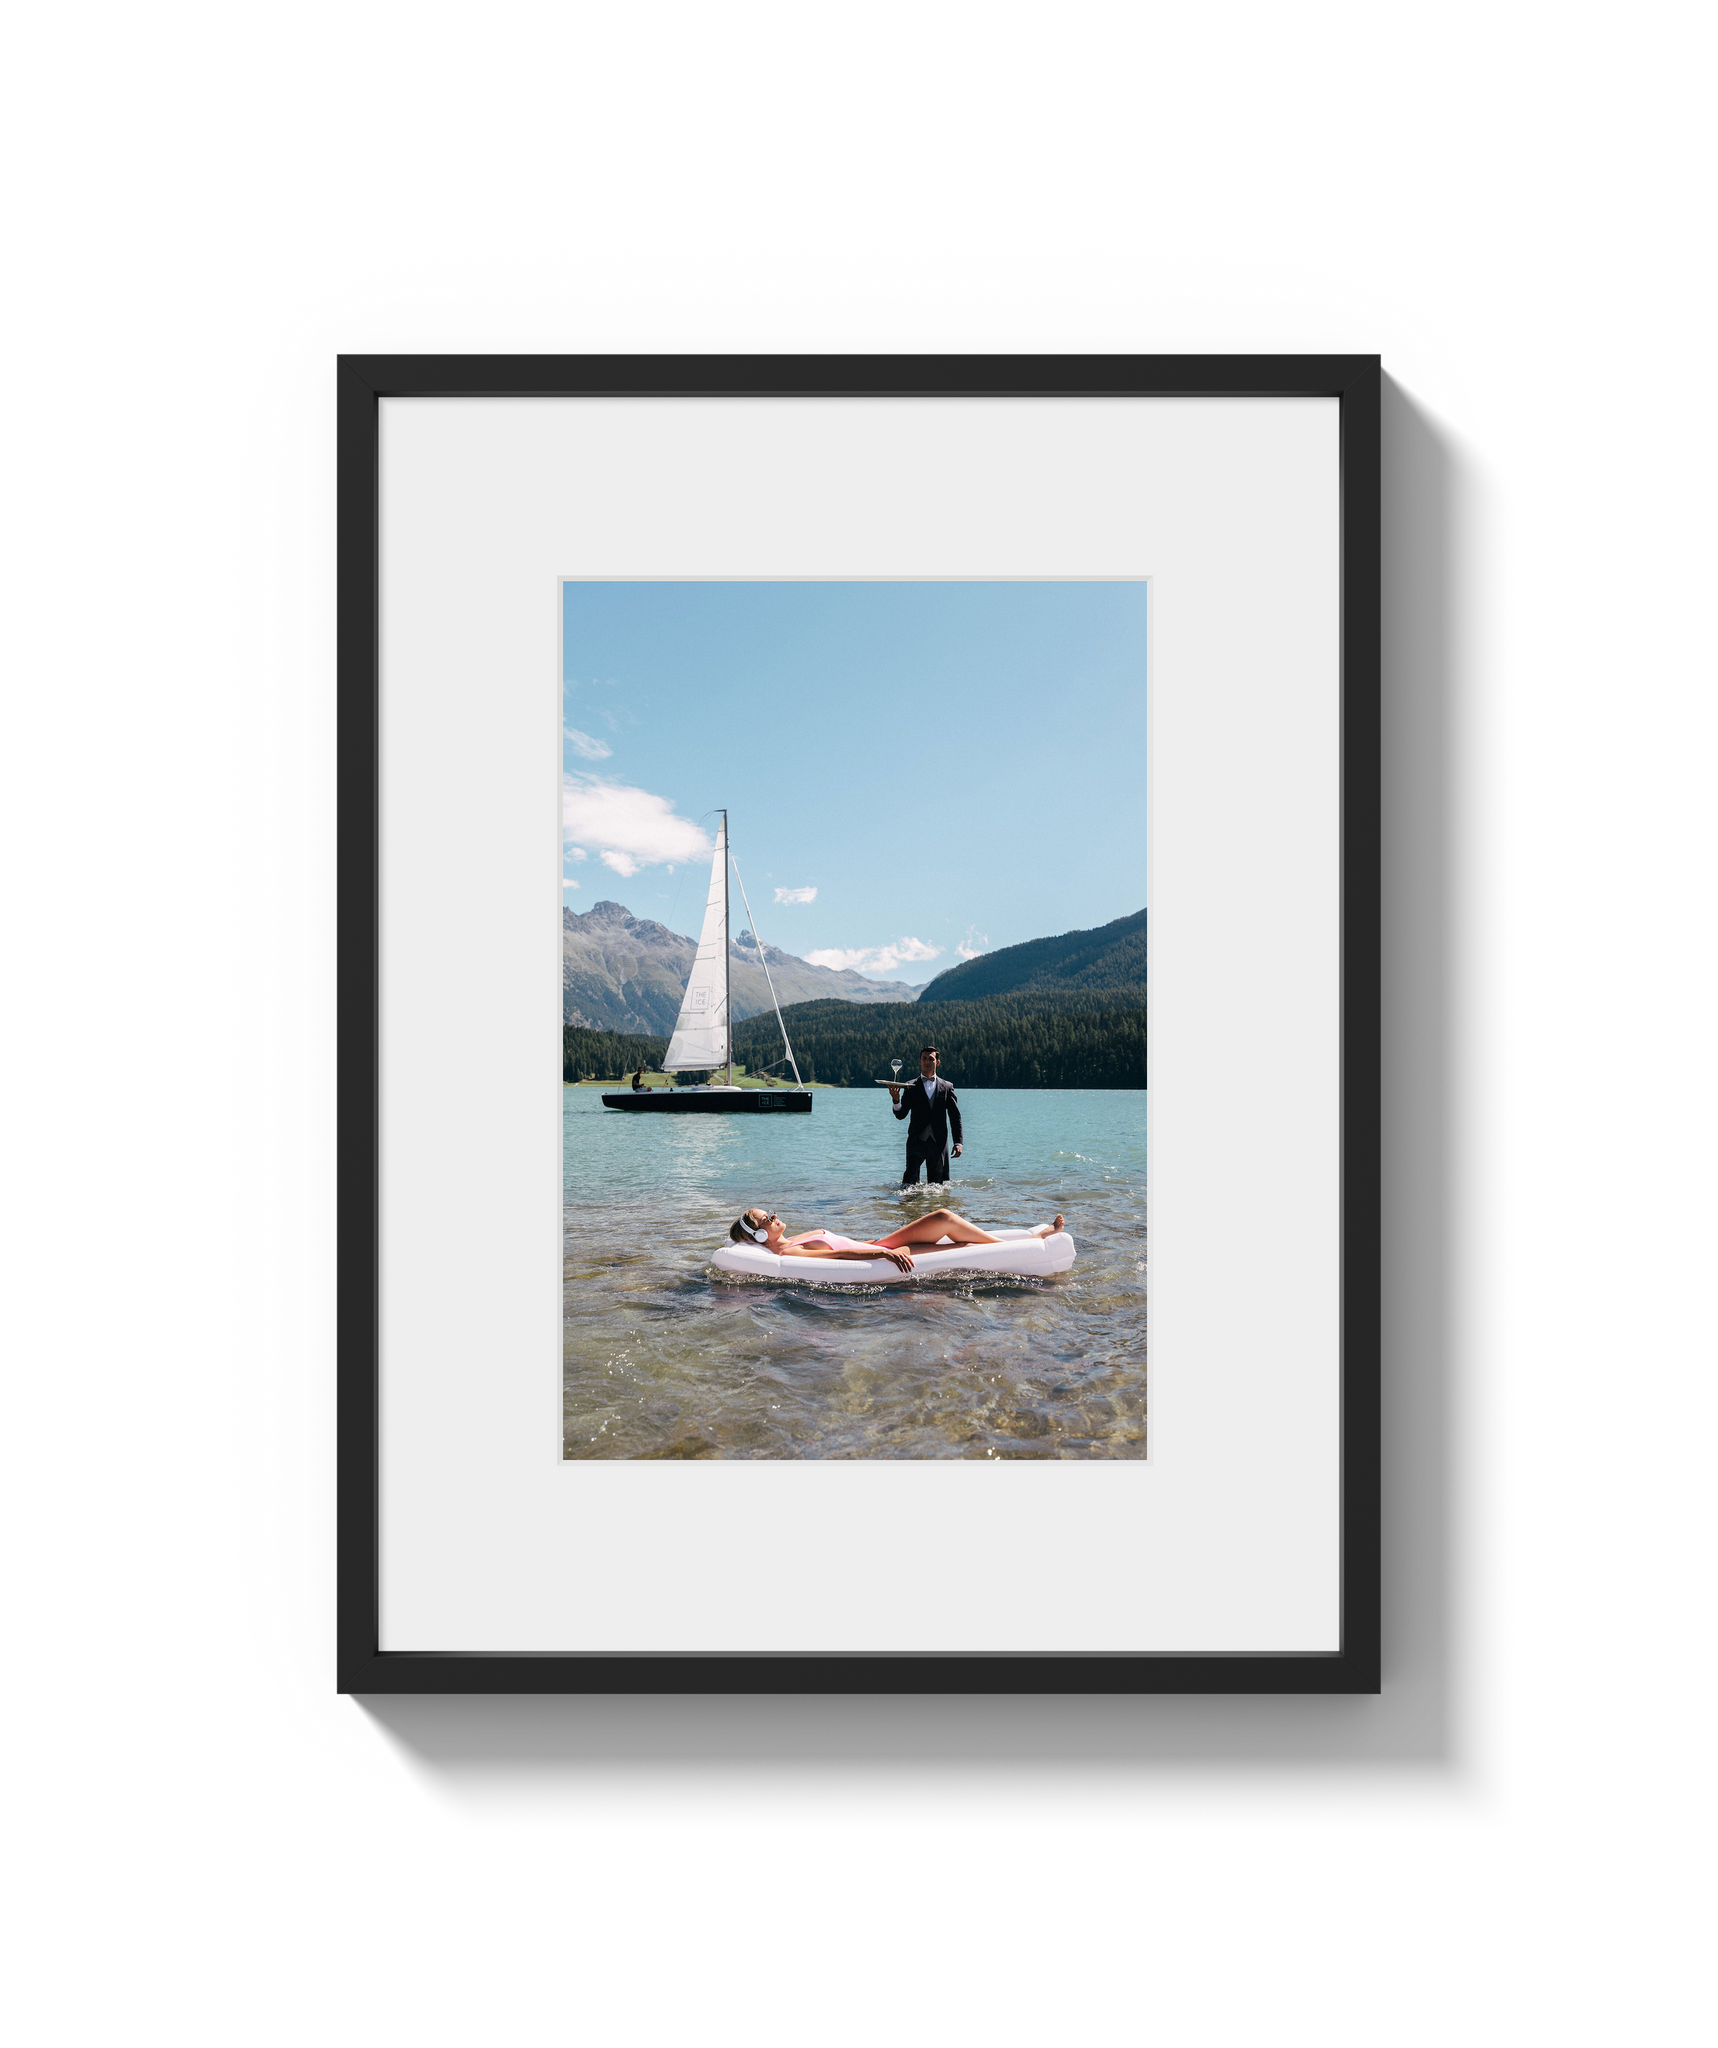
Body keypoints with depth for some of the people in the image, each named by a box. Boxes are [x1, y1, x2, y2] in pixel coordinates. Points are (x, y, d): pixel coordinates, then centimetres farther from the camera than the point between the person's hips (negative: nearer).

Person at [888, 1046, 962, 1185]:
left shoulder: (946, 1087, 10)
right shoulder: (911, 1087, 7)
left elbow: (955, 1116, 10)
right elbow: (900, 1115, -1)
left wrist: (958, 1142, 2)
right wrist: (896, 1101, -22)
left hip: (939, 1142, 1)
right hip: (917, 1141, -1)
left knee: (938, 1181, 5)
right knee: (911, 1175, -19)